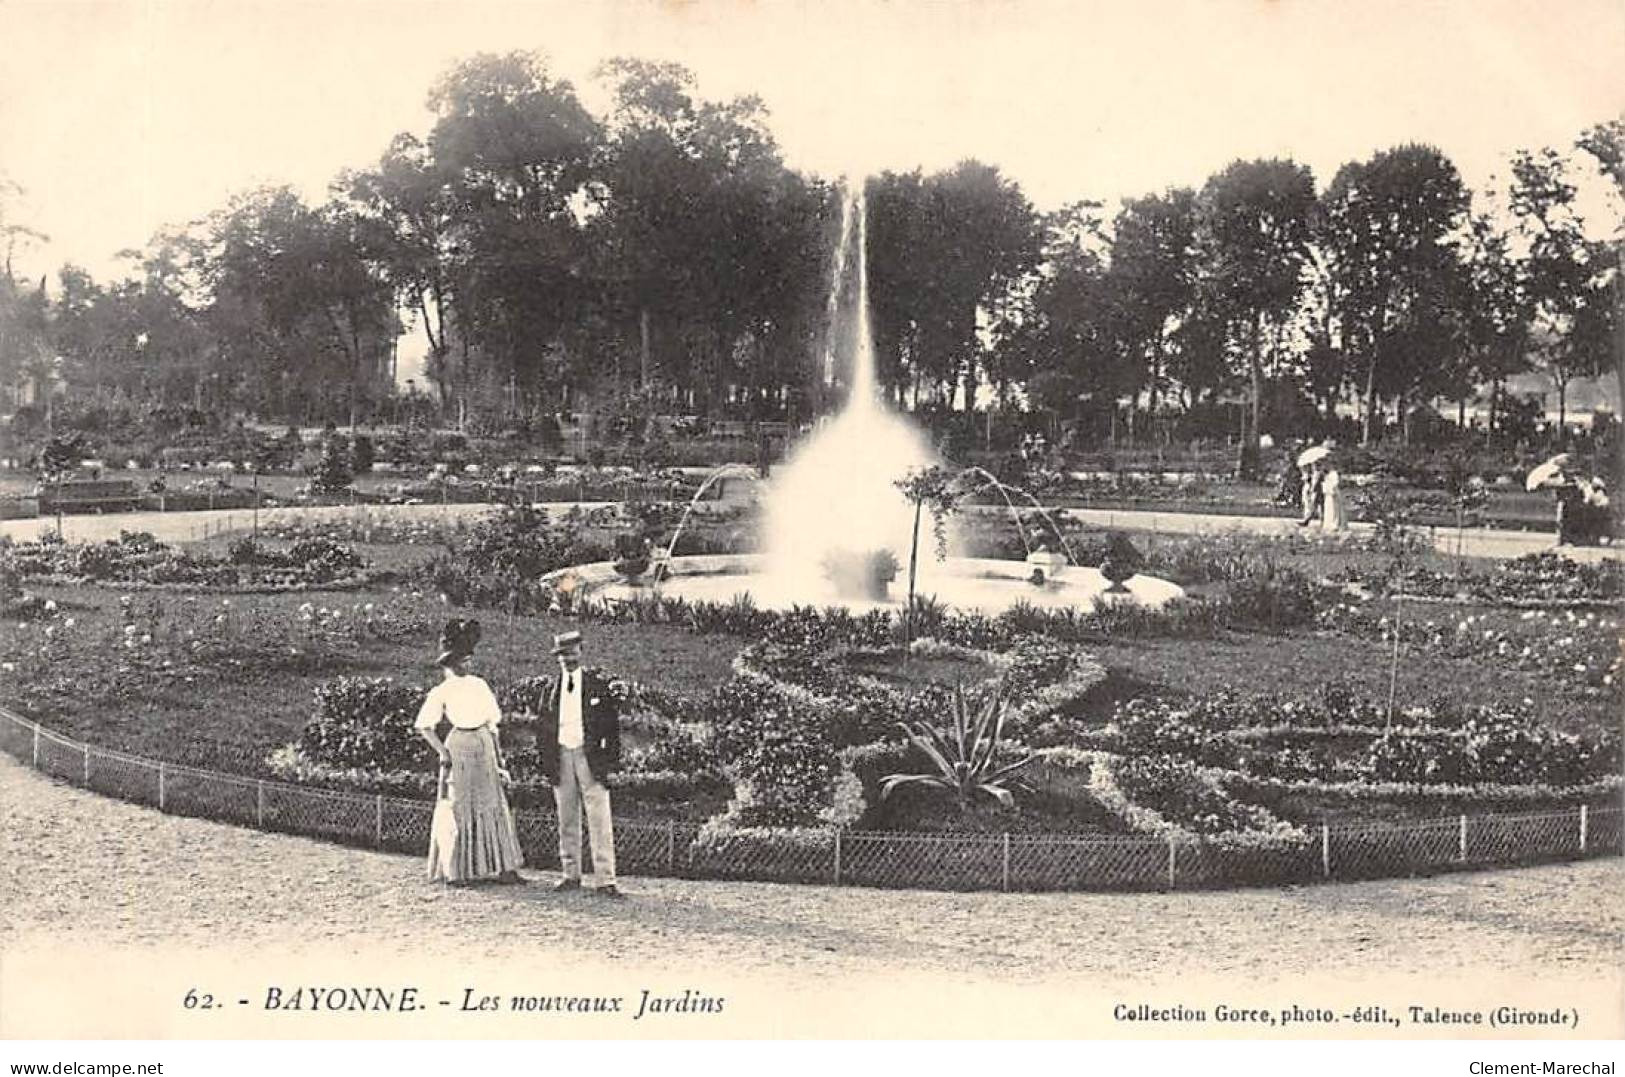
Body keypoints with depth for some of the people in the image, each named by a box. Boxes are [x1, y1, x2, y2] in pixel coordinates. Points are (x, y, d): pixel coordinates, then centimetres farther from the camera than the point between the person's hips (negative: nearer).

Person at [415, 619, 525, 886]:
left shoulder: (479, 685, 8)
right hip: (459, 745, -3)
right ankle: (454, 871, 5)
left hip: (484, 745, 3)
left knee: (493, 807, 2)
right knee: (460, 809, 0)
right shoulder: (441, 691, 2)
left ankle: (503, 868, 2)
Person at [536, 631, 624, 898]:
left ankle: (605, 880, -10)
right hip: (561, 757, 3)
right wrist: (546, 761, 6)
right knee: (566, 821, 9)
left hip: (590, 756, -3)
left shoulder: (598, 685, 3)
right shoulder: (551, 690, 11)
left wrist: (612, 759, -4)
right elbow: (543, 729, 16)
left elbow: (612, 723, 3)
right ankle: (571, 875, 18)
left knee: (599, 821, -8)